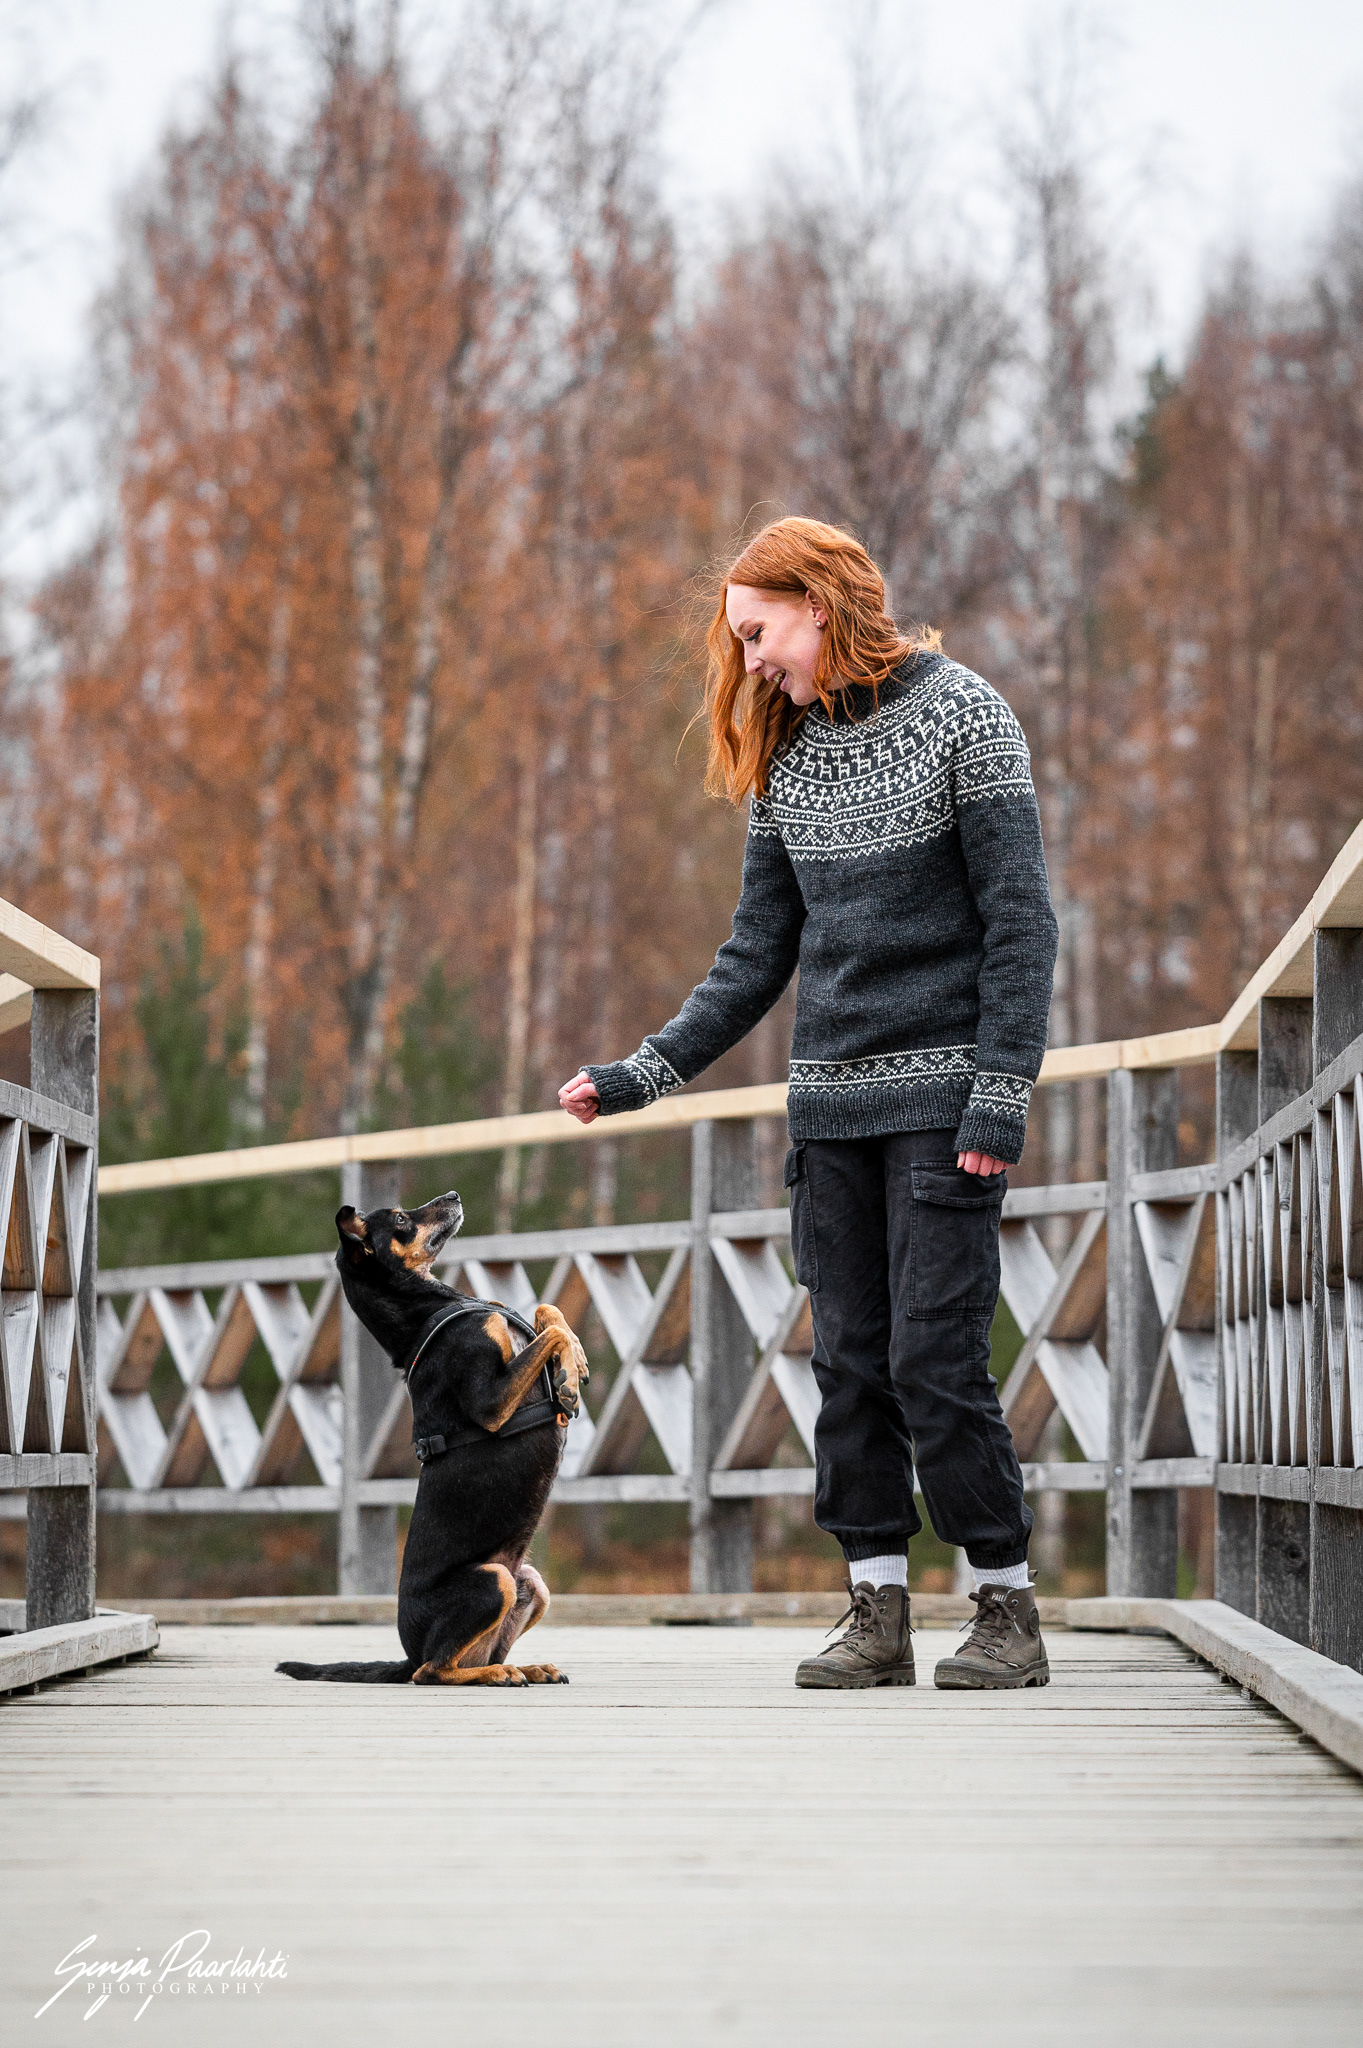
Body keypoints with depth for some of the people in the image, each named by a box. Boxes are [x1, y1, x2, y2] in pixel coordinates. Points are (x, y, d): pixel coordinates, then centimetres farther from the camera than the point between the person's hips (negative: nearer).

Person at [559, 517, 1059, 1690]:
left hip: (942, 1092, -6)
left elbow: (1020, 920, -7)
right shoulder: (790, 758, 14)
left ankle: (1009, 1612, 2)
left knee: (936, 1358, -9)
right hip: (829, 1106, 6)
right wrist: (645, 1074, 7)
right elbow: (760, 953, 15)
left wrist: (1002, 1095, -15)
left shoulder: (962, 715, -3)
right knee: (851, 1362, 3)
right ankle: (879, 1617, 9)